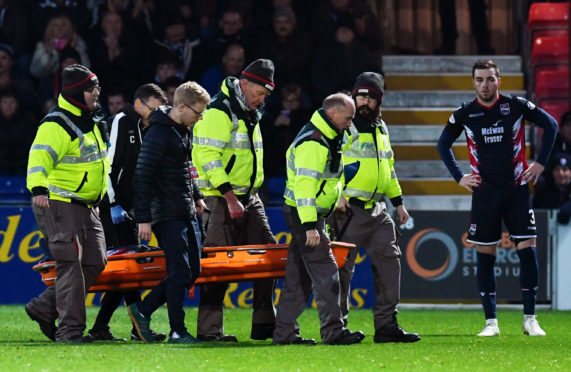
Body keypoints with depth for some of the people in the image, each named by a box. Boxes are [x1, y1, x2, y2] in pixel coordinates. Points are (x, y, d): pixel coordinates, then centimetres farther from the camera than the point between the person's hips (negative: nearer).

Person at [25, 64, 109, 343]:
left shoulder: (91, 122, 15)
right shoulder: (56, 126, -15)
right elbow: (40, 157, -29)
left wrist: (103, 196, 35)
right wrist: (38, 187, -46)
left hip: (86, 206, 9)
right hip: (58, 205, -9)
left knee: (95, 262, 5)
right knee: (71, 263, -12)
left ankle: (44, 308, 15)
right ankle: (70, 329, -9)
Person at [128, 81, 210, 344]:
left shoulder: (184, 130, 14)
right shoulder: (159, 133, -15)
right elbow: (142, 177, -16)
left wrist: (196, 196, 22)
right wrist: (143, 218, -18)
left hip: (184, 214, 10)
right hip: (167, 214, -10)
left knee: (193, 271, 9)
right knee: (180, 272, -10)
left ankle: (142, 310, 16)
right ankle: (177, 332, -4)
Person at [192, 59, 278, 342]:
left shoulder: (249, 114, 17)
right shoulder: (219, 112, -13)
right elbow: (208, 157, -20)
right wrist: (230, 198, -23)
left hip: (249, 196, 9)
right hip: (223, 198, -9)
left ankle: (264, 324, 7)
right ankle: (209, 328, -4)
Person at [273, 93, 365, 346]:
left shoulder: (326, 139, 17)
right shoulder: (313, 143, -18)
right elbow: (304, 183, -25)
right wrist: (309, 225, -29)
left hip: (312, 214, 11)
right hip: (304, 213, -11)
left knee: (300, 276, 10)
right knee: (325, 273, -11)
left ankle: (284, 333, 12)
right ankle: (333, 332, -12)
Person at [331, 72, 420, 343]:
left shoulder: (380, 128, 19)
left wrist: (398, 201, 26)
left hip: (376, 209, 7)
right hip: (349, 208, -7)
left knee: (389, 260, 2)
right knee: (342, 265, -4)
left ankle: (386, 324, 5)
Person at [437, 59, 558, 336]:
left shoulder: (516, 106, -4)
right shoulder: (465, 114, 1)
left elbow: (550, 125, 8)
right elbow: (443, 144, 16)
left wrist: (541, 163, 2)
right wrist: (458, 177, 7)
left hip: (517, 190, -1)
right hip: (484, 193, 1)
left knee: (527, 250, -7)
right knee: (485, 255, 0)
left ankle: (530, 319, 0)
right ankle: (491, 321, 6)